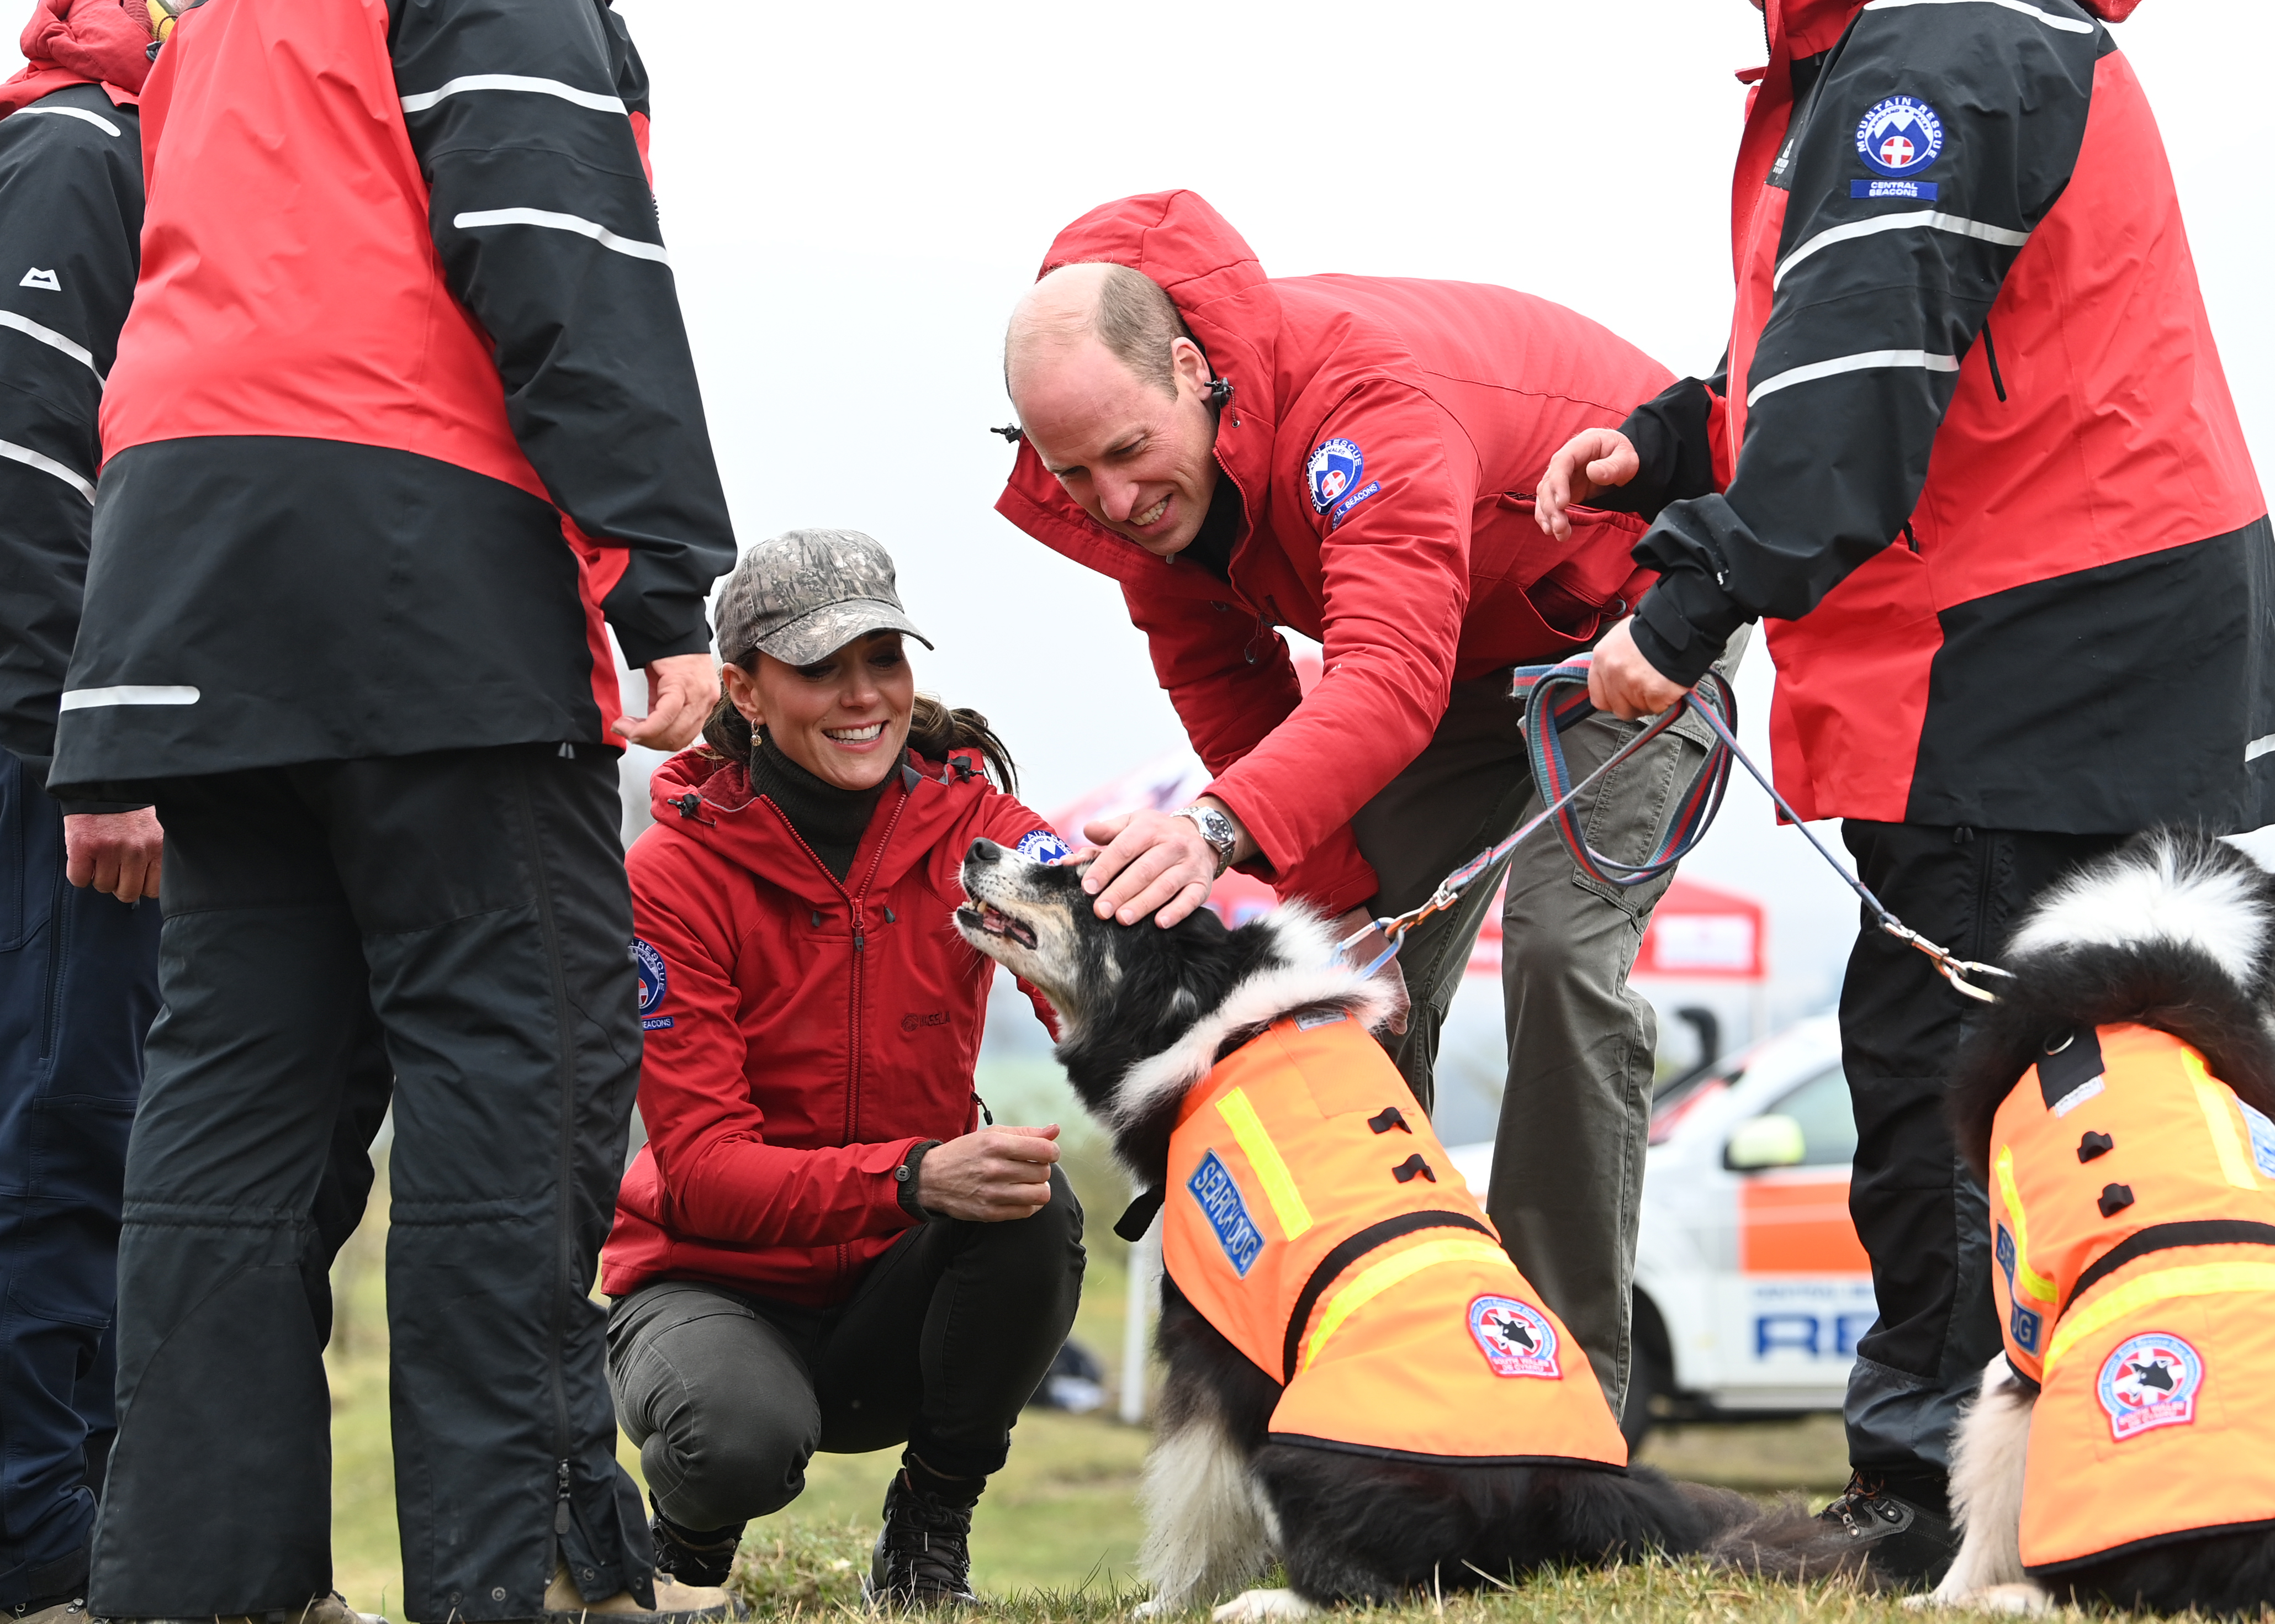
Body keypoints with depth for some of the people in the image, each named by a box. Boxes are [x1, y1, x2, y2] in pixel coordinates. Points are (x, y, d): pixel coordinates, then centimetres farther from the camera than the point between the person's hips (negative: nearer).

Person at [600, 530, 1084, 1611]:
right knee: (743, 1439, -36)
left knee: (1034, 1207, -30)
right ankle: (689, 1541, 4)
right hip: (715, 1281, -3)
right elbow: (702, 1168, -22)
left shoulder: (970, 824, -7)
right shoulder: (674, 875, -14)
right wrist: (913, 1178, -40)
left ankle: (927, 1540, -6)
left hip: (895, 1290, 3)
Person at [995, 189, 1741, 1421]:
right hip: (1463, 648, 8)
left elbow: (1392, 677, -54)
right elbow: (1228, 699, -8)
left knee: (1561, 949, -24)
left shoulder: (1366, 393, -40)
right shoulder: (1128, 474, -15)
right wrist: (1336, 895, -18)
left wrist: (1223, 827, -68)